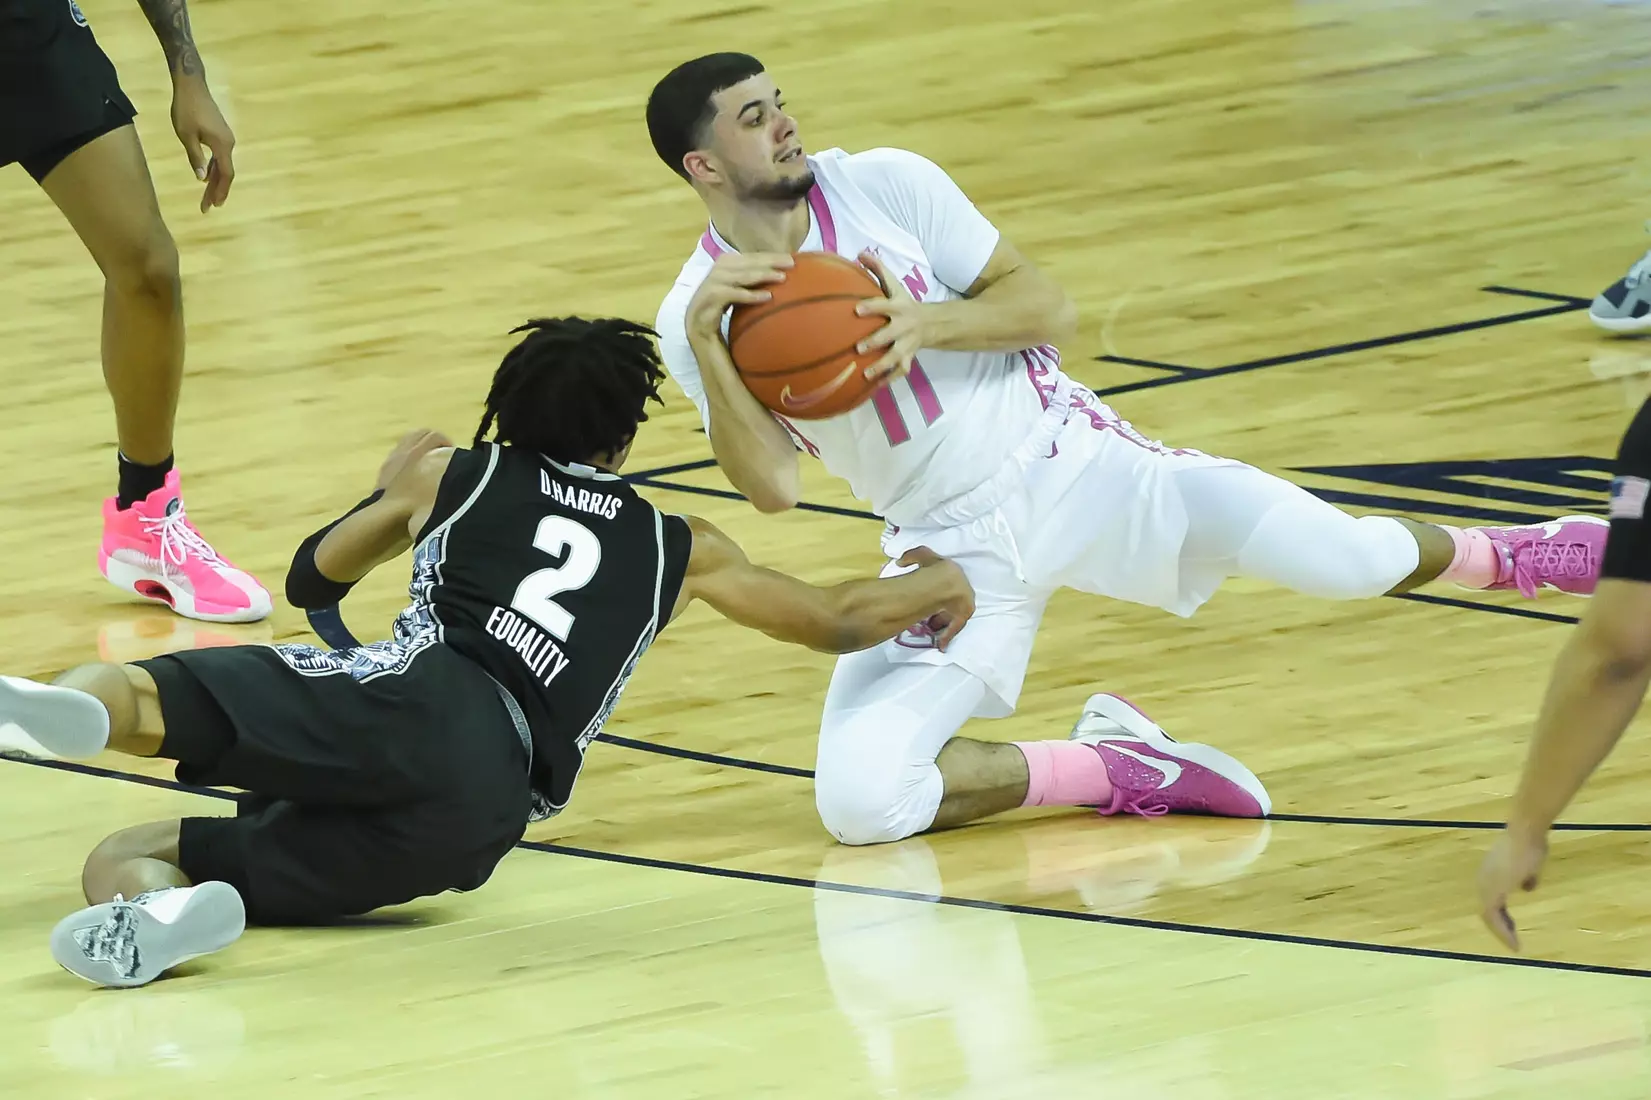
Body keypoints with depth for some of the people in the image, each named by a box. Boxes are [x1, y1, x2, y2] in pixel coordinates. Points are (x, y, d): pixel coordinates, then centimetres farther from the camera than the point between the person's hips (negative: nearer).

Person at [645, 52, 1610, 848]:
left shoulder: (884, 185, -6)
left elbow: (1048, 308, -5)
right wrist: (703, 342, -27)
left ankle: (1509, 559, 14)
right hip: (950, 542, 1)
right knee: (858, 800, -22)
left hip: (1062, 456, -1)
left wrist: (927, 322, -24)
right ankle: (1111, 770, -3)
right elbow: (774, 485, -15)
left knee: (1345, 559, -19)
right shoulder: (697, 315, -5)